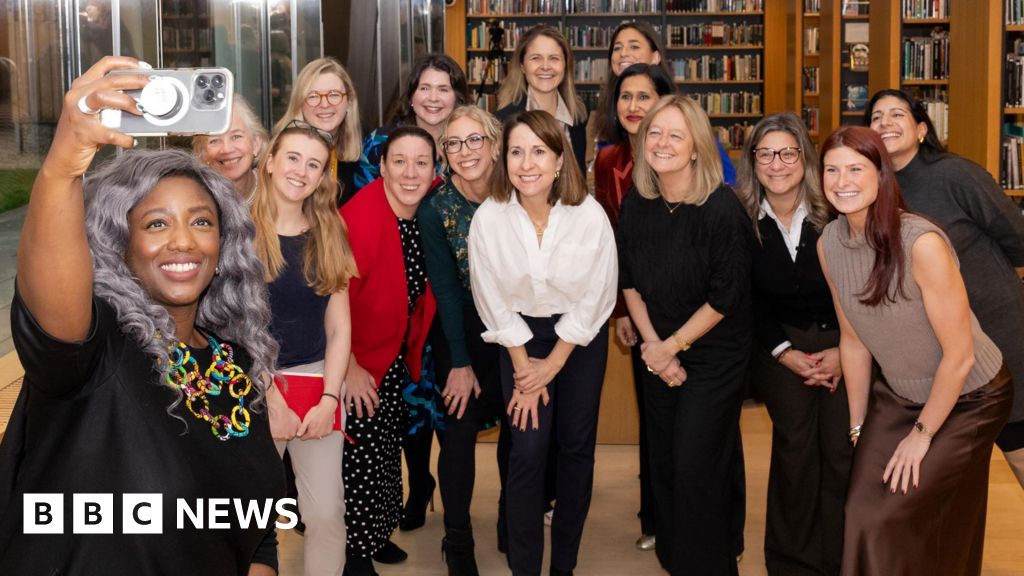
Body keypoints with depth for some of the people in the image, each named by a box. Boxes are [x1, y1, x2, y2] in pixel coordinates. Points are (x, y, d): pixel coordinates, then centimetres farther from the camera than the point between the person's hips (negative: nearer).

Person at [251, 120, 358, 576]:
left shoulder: (328, 237, 9)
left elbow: (340, 329, 6)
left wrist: (328, 399, -6)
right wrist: (272, 400, -13)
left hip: (318, 384, 3)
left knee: (327, 512, 0)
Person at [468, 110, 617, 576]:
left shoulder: (590, 215, -20)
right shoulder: (488, 218, -18)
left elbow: (595, 298, -12)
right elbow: (493, 301, -9)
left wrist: (552, 364, -10)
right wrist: (524, 367, -7)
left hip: (580, 337, 0)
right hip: (520, 336, 0)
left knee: (576, 447, 6)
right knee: (527, 452, -6)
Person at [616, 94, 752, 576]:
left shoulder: (721, 208, -19)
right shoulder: (635, 206, -2)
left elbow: (727, 296, -17)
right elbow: (629, 282, 7)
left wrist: (673, 345, -11)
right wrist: (651, 344, -2)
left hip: (714, 358, -5)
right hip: (659, 353, 6)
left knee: (697, 469, -4)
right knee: (664, 464, 13)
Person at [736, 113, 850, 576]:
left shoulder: (834, 214, -9)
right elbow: (748, 301, 1)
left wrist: (846, 350, -9)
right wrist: (786, 353, -6)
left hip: (843, 342, 0)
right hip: (779, 343, 0)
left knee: (842, 447, -7)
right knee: (795, 443, -7)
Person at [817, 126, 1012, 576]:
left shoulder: (921, 243, -28)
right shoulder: (829, 244, -9)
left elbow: (959, 356, -22)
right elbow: (853, 341, 3)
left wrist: (922, 435, -12)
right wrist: (859, 426, 6)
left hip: (967, 397, -5)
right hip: (898, 395, 5)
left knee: (890, 523, -6)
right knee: (861, 514, -2)